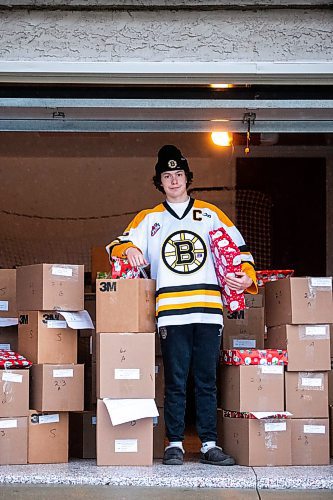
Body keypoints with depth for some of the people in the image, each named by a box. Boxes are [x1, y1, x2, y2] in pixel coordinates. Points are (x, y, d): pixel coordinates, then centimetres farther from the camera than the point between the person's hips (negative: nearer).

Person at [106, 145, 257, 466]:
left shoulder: (210, 214, 17)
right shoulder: (148, 219, 15)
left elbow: (239, 247, 17)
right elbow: (117, 247, 12)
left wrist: (247, 276, -1)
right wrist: (128, 249, -12)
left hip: (209, 310, 1)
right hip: (171, 312, -1)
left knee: (207, 380, 2)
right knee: (175, 382, -1)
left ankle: (209, 445, 6)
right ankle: (174, 444, 6)